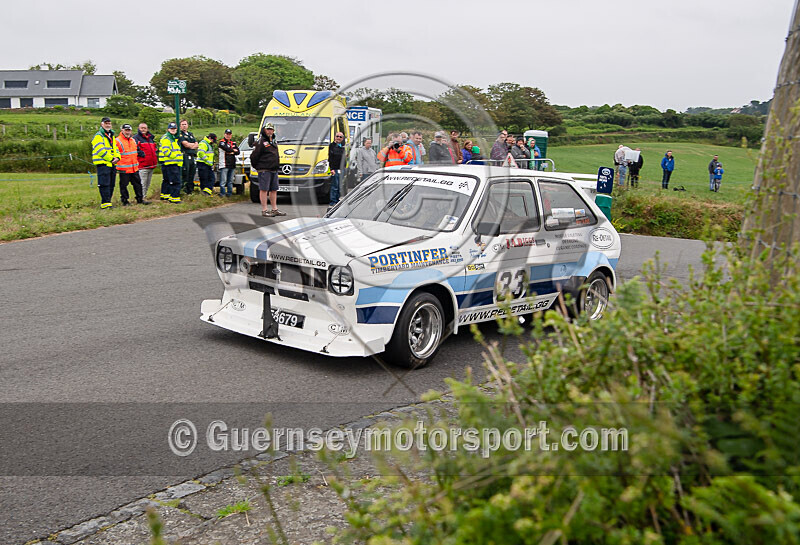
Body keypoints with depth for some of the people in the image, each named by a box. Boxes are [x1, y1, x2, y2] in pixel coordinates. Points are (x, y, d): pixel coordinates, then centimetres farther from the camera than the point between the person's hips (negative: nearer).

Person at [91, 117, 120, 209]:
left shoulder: (111, 136, 22)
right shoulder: (98, 136, -5)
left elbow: (115, 148, 19)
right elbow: (100, 150, -15)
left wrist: (117, 157, -2)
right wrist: (111, 158, -16)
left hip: (112, 164, 8)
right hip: (103, 163, -8)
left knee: (111, 184, 9)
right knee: (104, 184, -12)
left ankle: (108, 201, 16)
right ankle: (105, 203, -13)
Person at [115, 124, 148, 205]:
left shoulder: (133, 140, 16)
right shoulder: (118, 141, -8)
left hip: (134, 167, 7)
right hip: (124, 168, -7)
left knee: (137, 183, 10)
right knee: (124, 185, 1)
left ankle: (140, 199, 18)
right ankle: (124, 201, 9)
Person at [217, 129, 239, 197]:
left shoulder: (233, 143, 20)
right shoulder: (221, 142, 0)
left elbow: (238, 152, 8)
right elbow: (227, 149, -16)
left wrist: (231, 152, -8)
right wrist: (234, 150, 1)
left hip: (232, 165, 6)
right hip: (224, 165, -6)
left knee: (230, 181, 9)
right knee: (223, 181, -8)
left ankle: (229, 193, 15)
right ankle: (222, 193, -4)